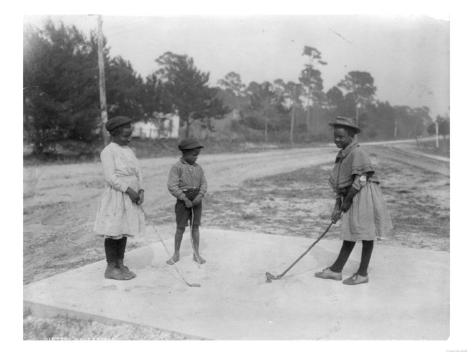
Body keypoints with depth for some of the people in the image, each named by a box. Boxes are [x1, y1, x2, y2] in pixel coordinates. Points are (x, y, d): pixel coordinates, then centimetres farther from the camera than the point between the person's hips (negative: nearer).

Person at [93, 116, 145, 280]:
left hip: (130, 197, 8)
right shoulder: (108, 151, -11)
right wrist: (129, 190, -21)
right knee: (113, 232, 0)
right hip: (115, 196, -7)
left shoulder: (129, 151, 12)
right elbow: (110, 177, -19)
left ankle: (120, 265, 20)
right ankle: (110, 269, 9)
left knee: (124, 230, 11)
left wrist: (141, 191, -5)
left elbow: (137, 172, 9)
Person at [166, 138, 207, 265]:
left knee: (195, 227, 7)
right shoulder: (177, 167, -10)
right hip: (183, 201, -3)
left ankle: (196, 254, 15)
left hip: (196, 201, 4)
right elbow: (172, 186, -17)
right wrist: (186, 200, -19)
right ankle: (176, 255, 17)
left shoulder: (198, 168, 5)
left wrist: (200, 196, -16)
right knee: (180, 228, 2)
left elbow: (203, 184, 2)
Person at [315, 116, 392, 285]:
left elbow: (360, 180, -20)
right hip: (352, 197, 9)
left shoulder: (357, 152, -17)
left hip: (364, 195, -9)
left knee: (366, 234, 3)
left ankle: (362, 274, 15)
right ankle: (336, 270, 20)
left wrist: (346, 201, -13)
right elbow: (340, 182, 12)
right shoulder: (342, 154, 11)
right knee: (349, 233, 14)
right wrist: (338, 204, 8)